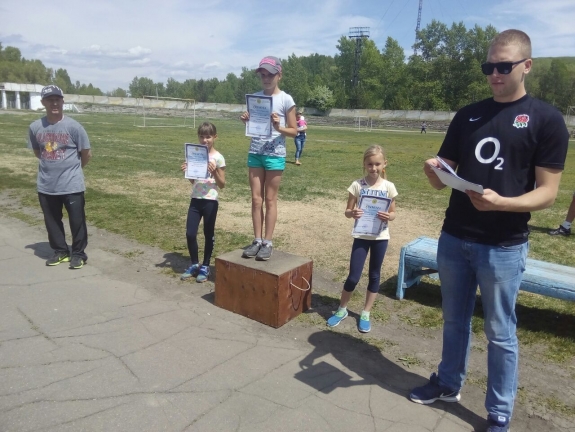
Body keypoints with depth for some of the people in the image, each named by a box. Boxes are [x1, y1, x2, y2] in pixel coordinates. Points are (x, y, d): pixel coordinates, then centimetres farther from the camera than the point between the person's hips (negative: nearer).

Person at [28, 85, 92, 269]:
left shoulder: (73, 126, -11)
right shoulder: (35, 127, -1)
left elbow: (87, 153, -2)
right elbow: (37, 152, 16)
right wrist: (53, 165, 13)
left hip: (72, 184, -4)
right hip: (46, 185, 4)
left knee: (77, 220, 4)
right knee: (52, 221, 14)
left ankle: (78, 253, 20)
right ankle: (61, 251, 30)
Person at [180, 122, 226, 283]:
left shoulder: (218, 158, -7)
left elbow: (222, 185, -5)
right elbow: (192, 181, 14)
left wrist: (214, 172, -20)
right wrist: (187, 171, -4)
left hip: (210, 201, -4)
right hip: (195, 199, 4)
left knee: (209, 234, 8)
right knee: (190, 233, 2)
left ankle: (205, 266, 22)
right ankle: (194, 264, 21)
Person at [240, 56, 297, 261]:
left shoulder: (285, 99, -3)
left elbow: (294, 131, -1)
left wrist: (279, 128, -20)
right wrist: (246, 121, -6)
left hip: (275, 154, -4)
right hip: (255, 152, 4)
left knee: (270, 199, 3)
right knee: (256, 199, 5)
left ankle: (268, 243, 10)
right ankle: (257, 240, 14)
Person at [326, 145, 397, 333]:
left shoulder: (389, 187, -3)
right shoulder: (357, 185, -6)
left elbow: (393, 213, 3)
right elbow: (347, 211, -2)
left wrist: (388, 216, -19)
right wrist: (353, 213, -24)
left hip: (380, 237, 2)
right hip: (361, 236, -1)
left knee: (374, 275, 11)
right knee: (353, 276, 0)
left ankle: (365, 314, 27)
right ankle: (342, 310, 23)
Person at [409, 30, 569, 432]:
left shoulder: (546, 119, -5)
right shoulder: (467, 115, 7)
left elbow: (548, 192, -10)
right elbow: (444, 179, 8)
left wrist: (501, 202, -28)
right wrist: (432, 170, -15)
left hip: (504, 248, -4)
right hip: (453, 239, 4)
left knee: (500, 333, 9)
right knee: (455, 320, 18)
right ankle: (448, 383, 38)